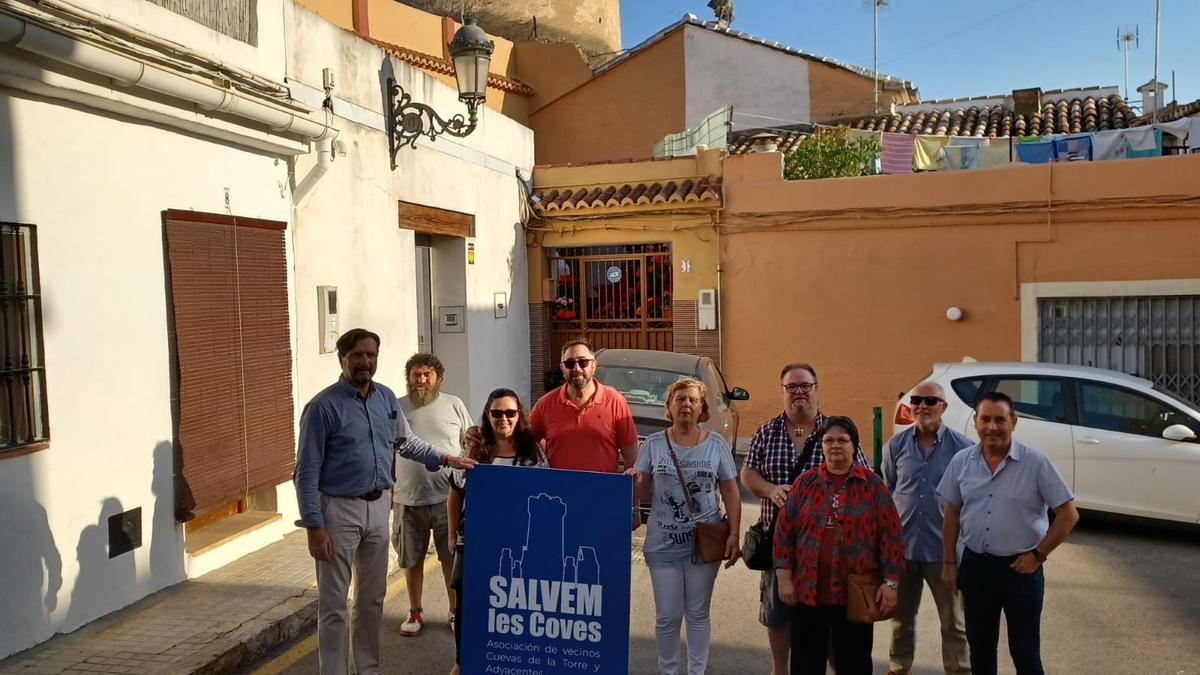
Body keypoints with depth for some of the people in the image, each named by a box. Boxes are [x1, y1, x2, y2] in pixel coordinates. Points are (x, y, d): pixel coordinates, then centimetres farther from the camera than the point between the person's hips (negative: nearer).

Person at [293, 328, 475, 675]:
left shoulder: (387, 398, 3)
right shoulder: (323, 406, -15)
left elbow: (406, 442, 19)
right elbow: (306, 473, -14)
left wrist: (446, 459, 11)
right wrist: (314, 526, -17)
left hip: (378, 507, 6)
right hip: (339, 510, -6)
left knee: (372, 599, 18)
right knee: (334, 605, 3)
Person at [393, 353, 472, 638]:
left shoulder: (453, 405, 0)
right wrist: (388, 491, 7)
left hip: (447, 497, -1)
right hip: (408, 499, 1)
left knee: (452, 559, 8)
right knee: (412, 560, 13)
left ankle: (456, 611, 24)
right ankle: (415, 612, 30)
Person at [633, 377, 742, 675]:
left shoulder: (716, 444, -1)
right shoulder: (654, 444, -1)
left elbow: (731, 493, 2)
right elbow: (645, 494, 1)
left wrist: (734, 534, -6)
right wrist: (636, 482, -21)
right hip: (663, 545, 0)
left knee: (698, 614, 12)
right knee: (667, 616, 6)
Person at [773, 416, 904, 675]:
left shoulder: (872, 484, -1)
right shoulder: (805, 482, 3)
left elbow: (890, 535, -2)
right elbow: (784, 530, 3)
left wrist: (890, 582, -8)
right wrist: (784, 578, -2)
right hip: (809, 590, 1)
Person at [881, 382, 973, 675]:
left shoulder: (962, 447, -6)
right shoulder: (896, 445, 1)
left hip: (945, 549, -3)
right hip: (902, 546, 3)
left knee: (954, 622, 9)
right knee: (901, 617, 17)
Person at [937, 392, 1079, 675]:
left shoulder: (1036, 462, -11)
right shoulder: (961, 461, -1)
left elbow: (1068, 515, -7)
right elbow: (952, 514, 7)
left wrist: (1037, 555, -10)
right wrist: (949, 562, 6)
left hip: (1020, 569, -3)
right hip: (975, 566, 3)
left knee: (1025, 652, 8)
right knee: (980, 647, 16)